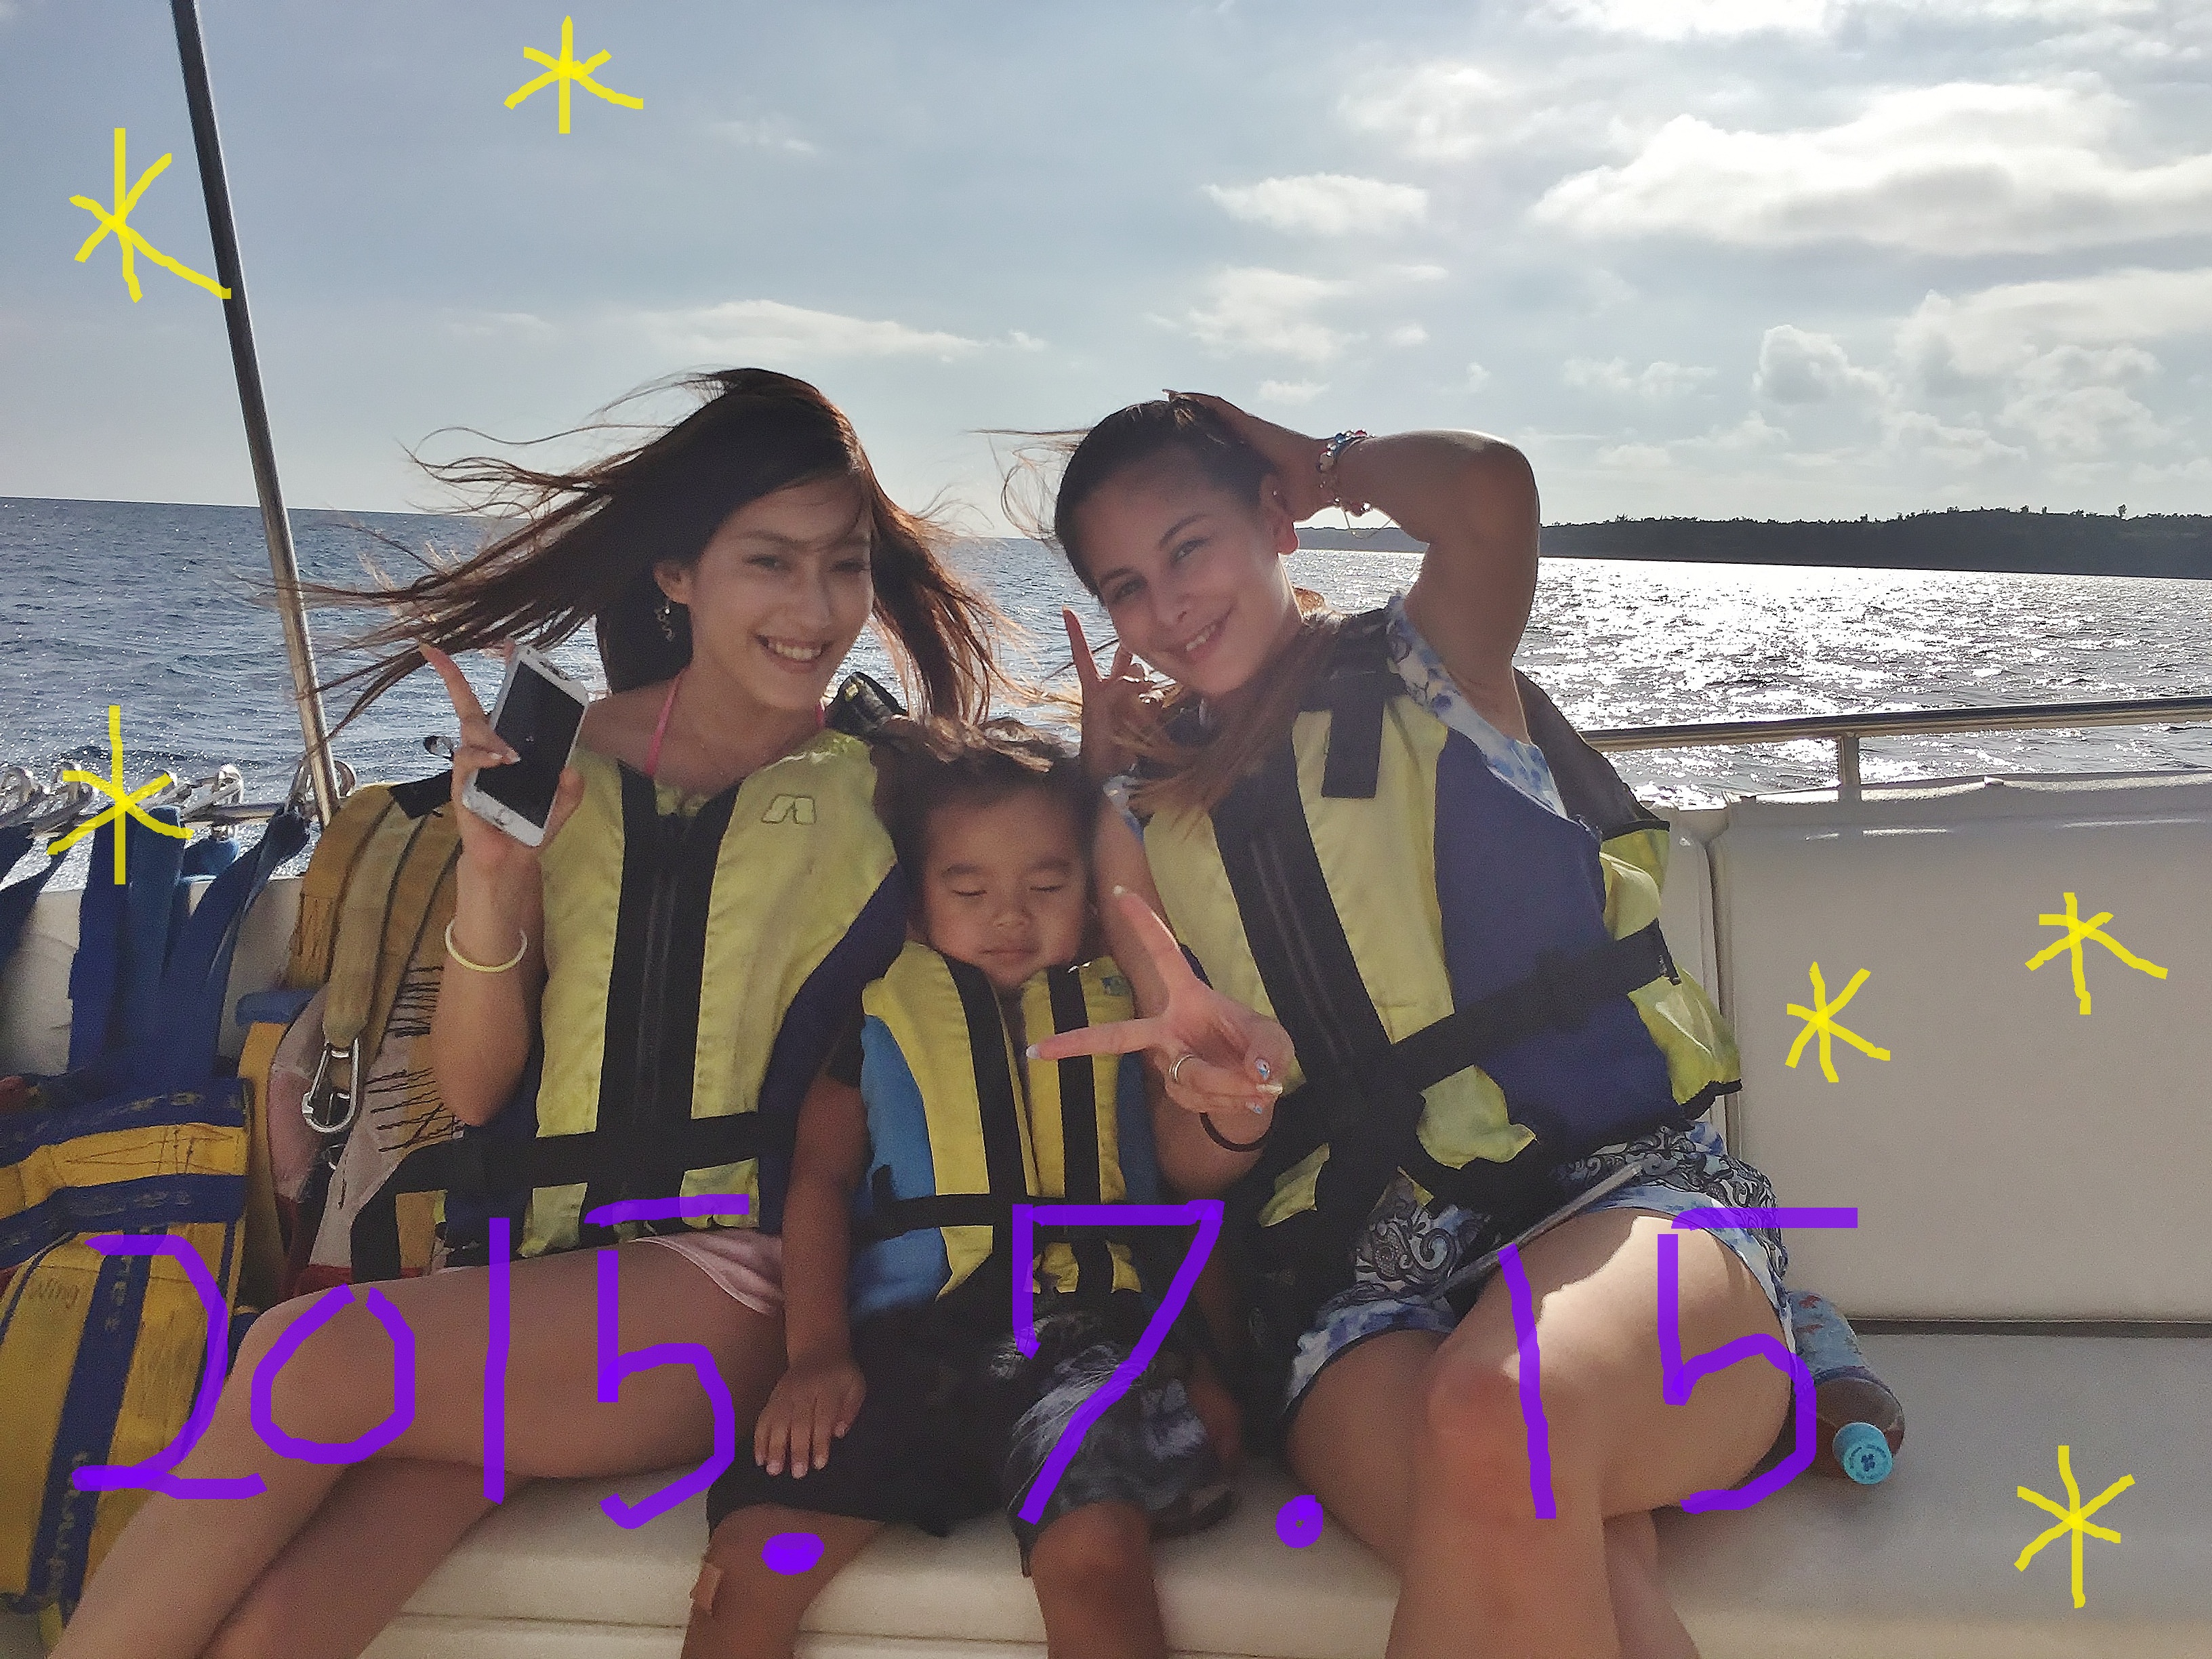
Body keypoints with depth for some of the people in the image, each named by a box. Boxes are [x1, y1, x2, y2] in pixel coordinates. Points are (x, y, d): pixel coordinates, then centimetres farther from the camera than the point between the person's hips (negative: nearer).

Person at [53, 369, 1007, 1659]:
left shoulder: (878, 796, 2)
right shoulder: (561, 760, 8)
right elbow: (471, 1091, 6)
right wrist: (495, 873, -8)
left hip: (728, 1284, -2)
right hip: (539, 1276, 3)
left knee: (308, 1360, -26)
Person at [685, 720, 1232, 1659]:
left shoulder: (1124, 1009, 23)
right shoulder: (880, 1010, 22)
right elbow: (820, 1174, 14)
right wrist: (816, 1349, -2)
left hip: (1082, 1336, -1)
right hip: (902, 1336, 1)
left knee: (1095, 1558, -32)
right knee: (747, 1565, -21)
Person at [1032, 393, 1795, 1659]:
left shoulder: (1431, 675, 10)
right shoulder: (1141, 832, 16)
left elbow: (1492, 488, -15)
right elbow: (1197, 1173, 14)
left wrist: (1332, 461, 8)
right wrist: (1227, 1101, -11)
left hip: (1626, 1188, -1)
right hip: (1364, 1279, 1)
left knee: (1496, 1421, -37)